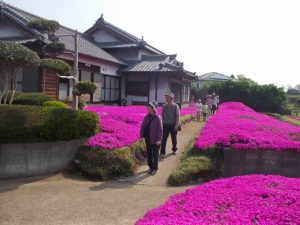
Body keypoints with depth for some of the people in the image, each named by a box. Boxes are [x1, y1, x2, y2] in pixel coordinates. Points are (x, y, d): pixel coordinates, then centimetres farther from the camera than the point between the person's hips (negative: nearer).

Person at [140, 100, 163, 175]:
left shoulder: (157, 118, -14)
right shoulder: (147, 117, 1)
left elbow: (160, 129, -15)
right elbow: (143, 126, 6)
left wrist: (159, 139, -18)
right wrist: (142, 135, 1)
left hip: (155, 139, -5)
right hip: (148, 138, 5)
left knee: (155, 154, 7)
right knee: (149, 153, 15)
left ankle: (155, 168, 20)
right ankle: (150, 167, 30)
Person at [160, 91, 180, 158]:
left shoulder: (176, 106, -7)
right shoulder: (164, 106, 0)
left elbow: (177, 116, -6)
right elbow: (162, 116, 7)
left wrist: (176, 125, -10)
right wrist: (162, 124, 5)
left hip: (173, 125, -1)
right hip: (165, 125, 1)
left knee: (174, 138, 14)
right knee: (164, 139, -3)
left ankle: (174, 150, 36)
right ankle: (162, 153, 2)